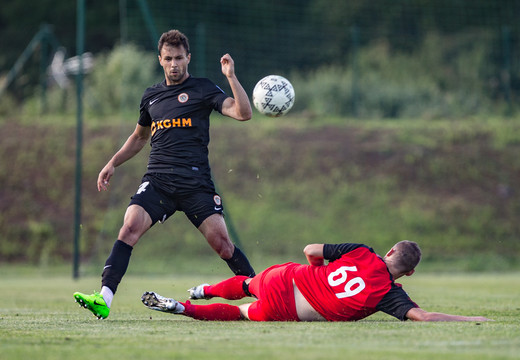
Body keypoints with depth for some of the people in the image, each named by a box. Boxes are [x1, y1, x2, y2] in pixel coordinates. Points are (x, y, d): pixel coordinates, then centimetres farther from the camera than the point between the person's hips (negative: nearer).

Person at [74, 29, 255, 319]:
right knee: (130, 227, -18)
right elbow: (139, 137, 35)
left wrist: (231, 77, -17)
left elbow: (243, 113, -7)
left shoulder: (203, 89, 5)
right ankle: (104, 300, -26)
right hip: (157, 181, 3)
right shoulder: (152, 96, 19)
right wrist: (113, 163, 27)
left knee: (220, 241, -11)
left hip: (196, 182, -3)